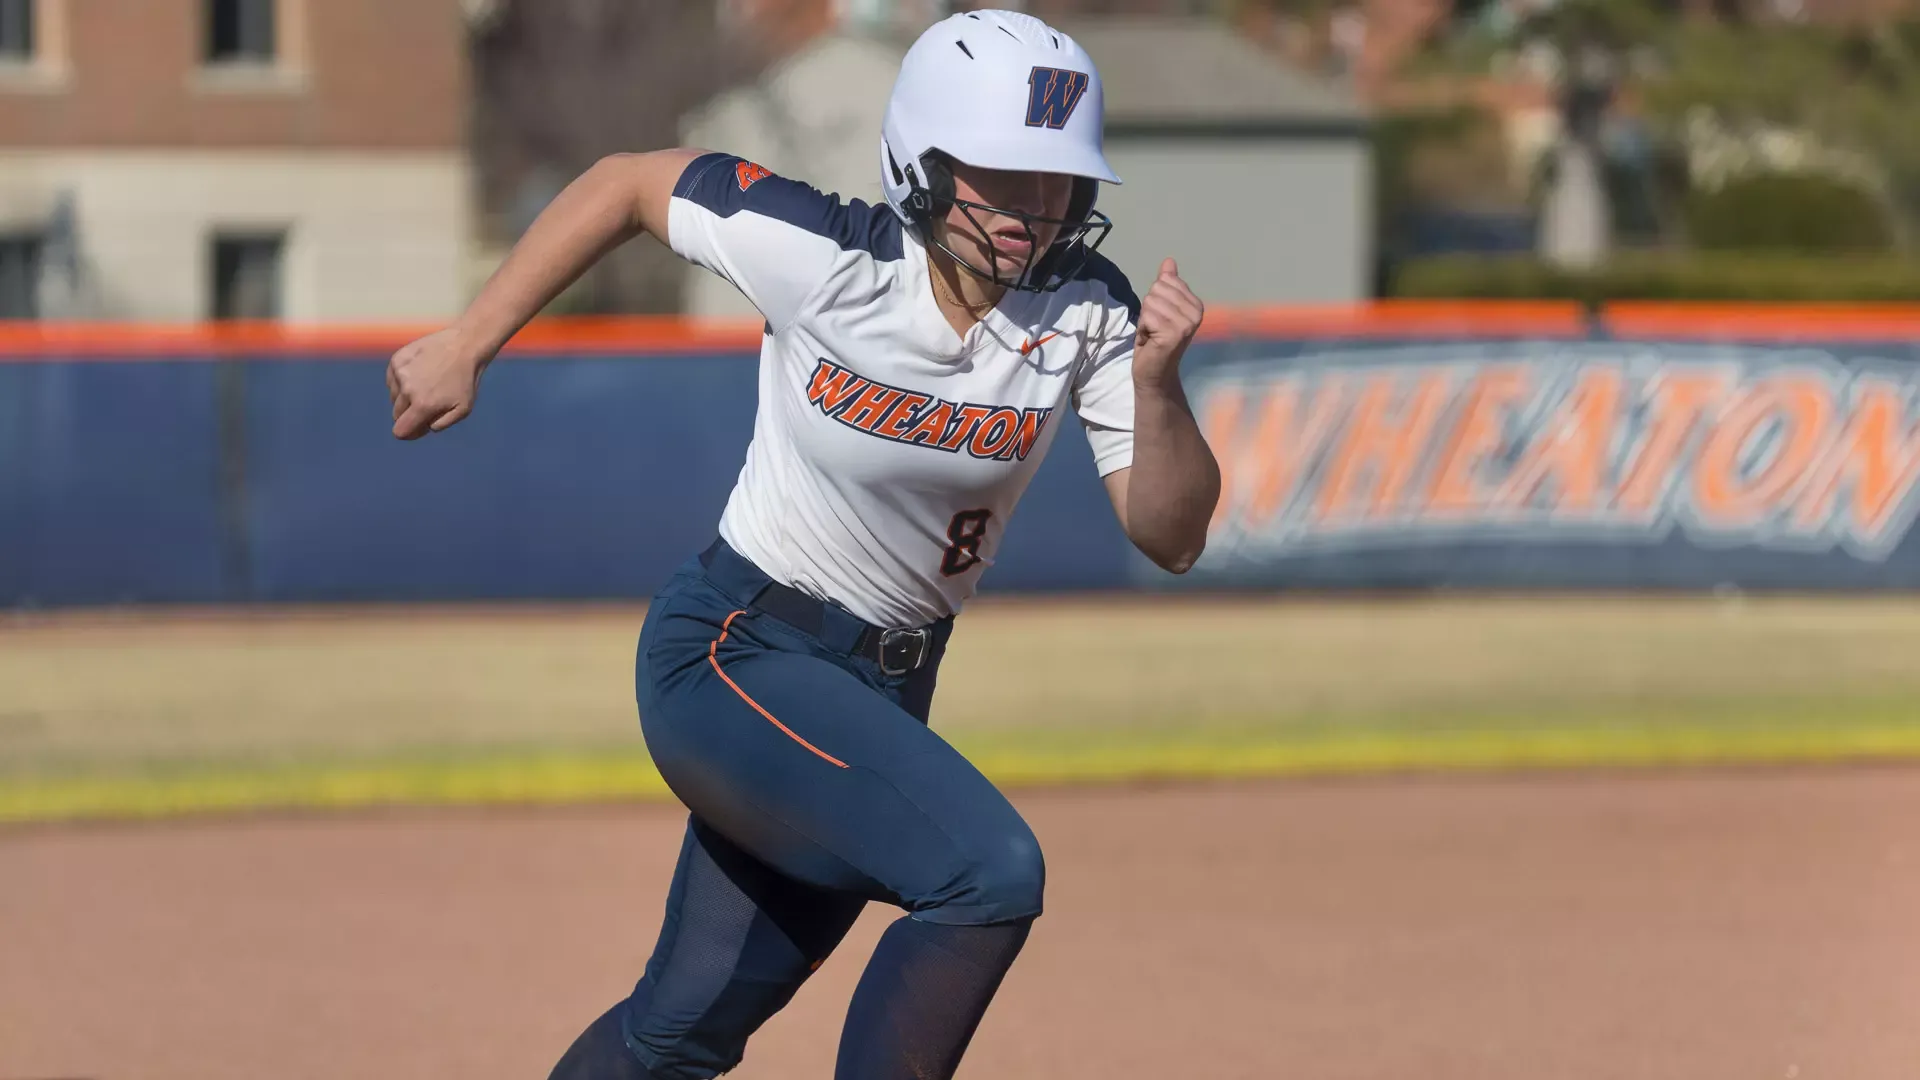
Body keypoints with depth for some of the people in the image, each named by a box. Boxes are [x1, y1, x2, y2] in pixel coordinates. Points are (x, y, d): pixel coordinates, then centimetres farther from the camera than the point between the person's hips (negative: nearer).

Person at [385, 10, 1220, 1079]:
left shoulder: (1087, 313, -11)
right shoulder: (821, 256, -20)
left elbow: (1171, 537, -12)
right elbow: (624, 182, -5)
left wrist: (1156, 384, -30)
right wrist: (466, 346, -3)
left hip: (882, 691, 5)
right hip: (731, 656, -5)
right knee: (990, 869, -27)